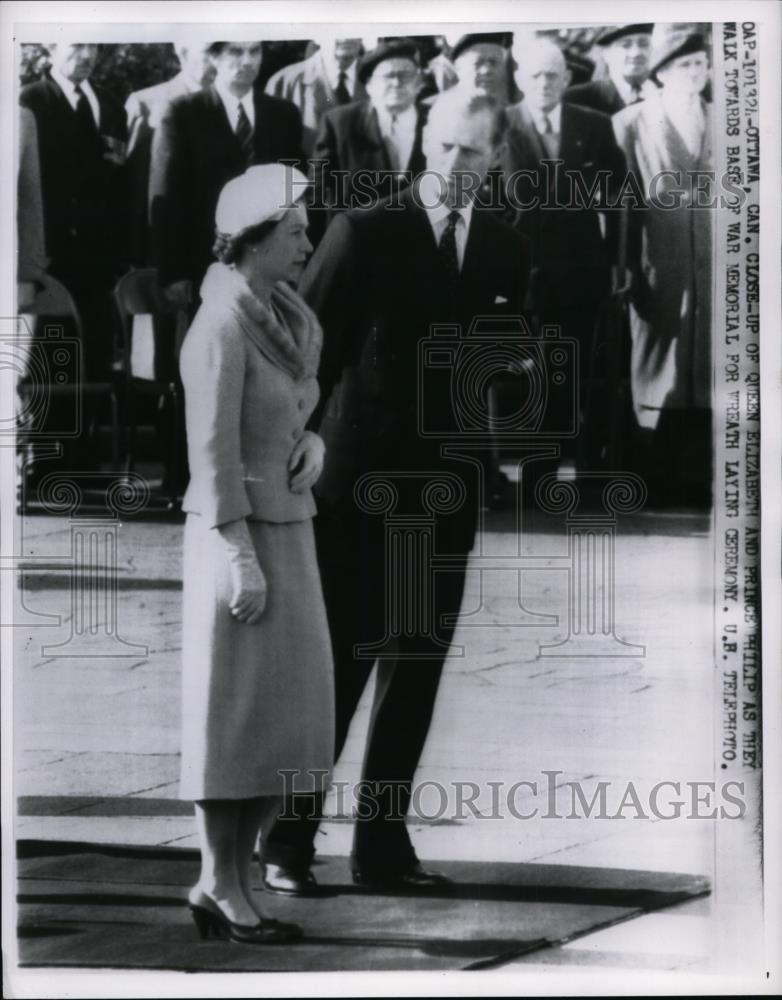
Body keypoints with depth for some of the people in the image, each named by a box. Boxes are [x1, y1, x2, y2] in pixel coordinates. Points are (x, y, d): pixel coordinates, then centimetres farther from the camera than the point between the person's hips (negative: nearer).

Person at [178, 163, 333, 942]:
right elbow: (213, 450, -17)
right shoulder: (221, 326, -13)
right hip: (239, 535, -9)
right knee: (234, 716, 0)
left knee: (284, 715, 11)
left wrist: (311, 448, 0)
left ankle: (224, 881, 21)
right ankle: (224, 888, 13)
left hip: (287, 533, 9)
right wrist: (241, 557, -20)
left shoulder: (287, 322, 13)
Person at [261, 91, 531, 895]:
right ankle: (288, 845, 13)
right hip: (360, 482, -4)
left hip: (447, 488, 4)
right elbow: (307, 351, -4)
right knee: (335, 668, 0)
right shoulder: (363, 232, -5)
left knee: (415, 674, 8)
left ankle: (383, 845, 19)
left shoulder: (506, 250, 8)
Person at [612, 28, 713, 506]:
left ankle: (699, 488, 15)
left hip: (715, 273, 3)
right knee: (658, 383, 3)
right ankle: (659, 492, 12)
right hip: (660, 275, -3)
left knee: (708, 383, 5)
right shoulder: (631, 124, 1)